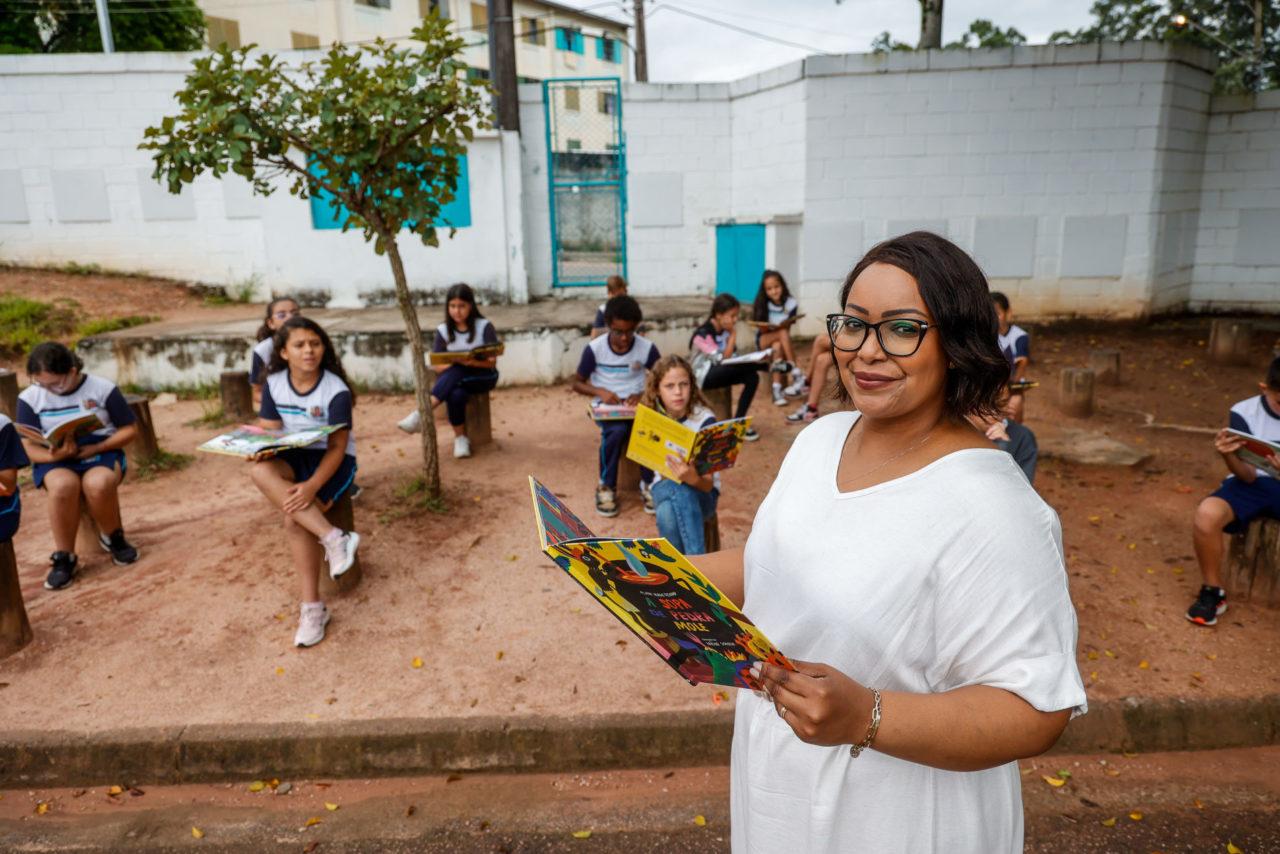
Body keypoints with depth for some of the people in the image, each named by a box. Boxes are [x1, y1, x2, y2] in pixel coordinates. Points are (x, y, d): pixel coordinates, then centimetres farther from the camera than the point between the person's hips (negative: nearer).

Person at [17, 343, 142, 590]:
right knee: (63, 486, -36)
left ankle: (113, 538, -5)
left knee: (99, 484, -37)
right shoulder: (29, 398, -1)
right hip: (55, 460, 1)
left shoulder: (102, 388, -6)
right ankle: (64, 558, -17)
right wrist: (55, 455, -22)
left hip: (100, 452, -1)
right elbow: (29, 447, 1)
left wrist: (96, 448, -16)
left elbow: (129, 429, -1)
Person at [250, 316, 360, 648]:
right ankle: (334, 538, -34)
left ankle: (312, 607, -16)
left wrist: (312, 486, -34)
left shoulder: (336, 390, -16)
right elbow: (268, 431, 1)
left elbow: (336, 447, -19)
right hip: (294, 457, 4)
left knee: (295, 519, -29)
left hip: (333, 461, -4)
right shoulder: (273, 384, -1)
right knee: (260, 470, -32)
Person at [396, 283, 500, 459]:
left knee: (455, 372, -36)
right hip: (453, 378, 2)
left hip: (483, 376, -2)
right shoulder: (443, 331, 2)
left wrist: (473, 362, -29)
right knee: (455, 395, -36)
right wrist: (454, 361, -21)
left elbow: (492, 362, -8)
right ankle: (460, 437, -23)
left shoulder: (484, 326, -4)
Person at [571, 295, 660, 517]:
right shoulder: (594, 349, -8)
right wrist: (600, 391, -19)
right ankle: (606, 486, -14)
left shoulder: (647, 348, -6)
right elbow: (577, 383, 1)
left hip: (637, 405, 1)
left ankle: (648, 484, -9)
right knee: (616, 431, -35)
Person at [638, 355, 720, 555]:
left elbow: (708, 484, -20)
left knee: (682, 491, -39)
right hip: (665, 488, 2)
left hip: (701, 493, -2)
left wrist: (694, 479, -43)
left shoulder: (704, 419, -15)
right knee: (667, 514, -36)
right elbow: (663, 473, -6)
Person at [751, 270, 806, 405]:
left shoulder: (791, 303, -5)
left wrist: (780, 326, -31)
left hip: (781, 341, 1)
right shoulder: (762, 305, -4)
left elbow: (788, 327, -9)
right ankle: (797, 374, -38)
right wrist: (771, 327, -31)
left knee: (778, 346, -37)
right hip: (764, 341, -1)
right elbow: (763, 330, -9)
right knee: (783, 333, -33)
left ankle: (777, 389, -41)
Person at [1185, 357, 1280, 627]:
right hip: (1253, 483, 0)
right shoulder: (1244, 413, -8)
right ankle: (1213, 592, -10)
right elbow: (1248, 476, -8)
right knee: (1206, 514, -32)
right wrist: (1229, 455, -31)